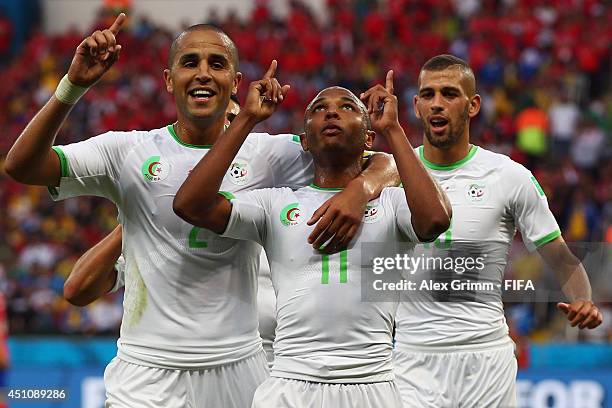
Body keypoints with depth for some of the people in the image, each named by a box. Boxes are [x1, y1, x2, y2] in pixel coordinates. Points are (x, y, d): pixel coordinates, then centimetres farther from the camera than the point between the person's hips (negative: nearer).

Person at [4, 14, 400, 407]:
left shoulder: (268, 154, 2)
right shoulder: (129, 152, 0)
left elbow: (381, 164, 3)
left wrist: (360, 189, -21)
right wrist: (74, 85, -21)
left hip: (239, 368, 1)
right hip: (147, 372, -1)